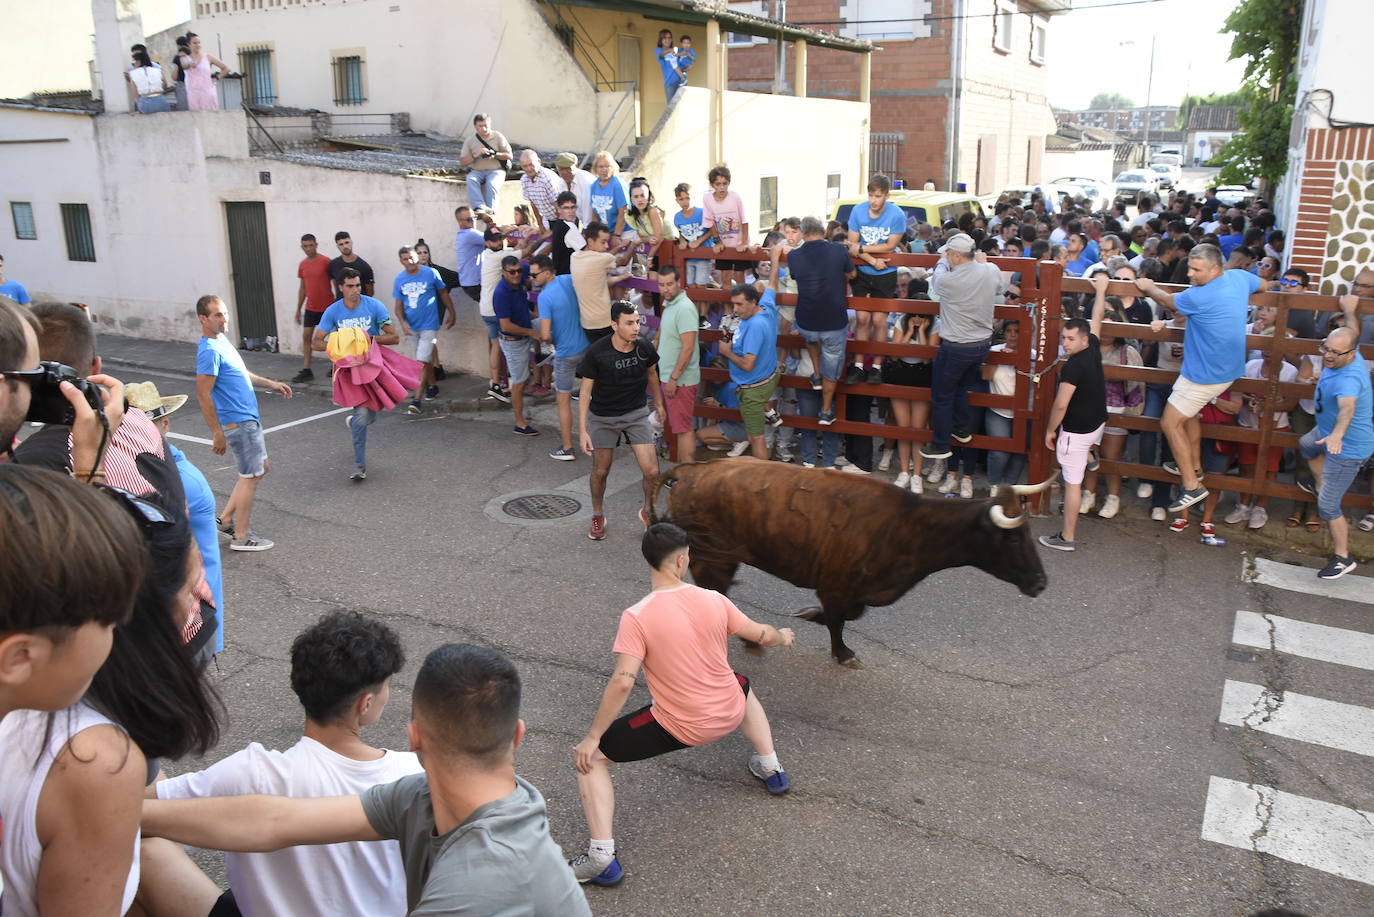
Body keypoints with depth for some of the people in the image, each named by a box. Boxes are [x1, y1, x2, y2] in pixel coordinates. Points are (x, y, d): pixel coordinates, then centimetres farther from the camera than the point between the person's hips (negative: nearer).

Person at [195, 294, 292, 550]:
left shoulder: (222, 340, 9)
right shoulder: (209, 351, -21)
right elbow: (203, 395, -22)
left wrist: (270, 384, 23)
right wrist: (217, 433, -21)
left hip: (249, 418, 10)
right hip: (238, 423, -10)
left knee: (260, 469, 19)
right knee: (251, 476, 1)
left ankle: (227, 517, 27)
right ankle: (241, 537, 12)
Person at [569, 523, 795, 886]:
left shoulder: (636, 616, -20)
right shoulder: (713, 600, -7)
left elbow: (622, 682, -25)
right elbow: (762, 635, 7)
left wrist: (592, 738, -15)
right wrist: (784, 637, 30)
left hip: (678, 727, -4)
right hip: (729, 714, 5)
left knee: (590, 758, 9)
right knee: (742, 685, 41)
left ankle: (602, 858, 0)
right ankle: (771, 769, 52)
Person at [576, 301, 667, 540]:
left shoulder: (644, 348, -11)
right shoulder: (596, 352, -20)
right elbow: (585, 392, -14)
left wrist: (658, 403, 22)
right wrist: (582, 430, -18)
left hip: (636, 413, 2)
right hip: (602, 417, -2)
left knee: (652, 471, -7)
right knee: (601, 471, 11)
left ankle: (648, 511, 23)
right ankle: (598, 516, 38)